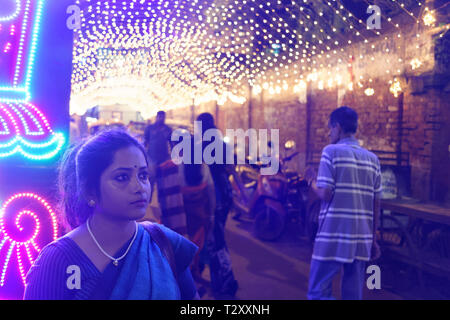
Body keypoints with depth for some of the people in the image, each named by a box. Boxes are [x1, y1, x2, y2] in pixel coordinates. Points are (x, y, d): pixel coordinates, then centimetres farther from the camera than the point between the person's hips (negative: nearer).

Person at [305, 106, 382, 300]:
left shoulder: (331, 151, -6)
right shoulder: (372, 159, 10)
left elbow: (325, 195, -13)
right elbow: (376, 205, 11)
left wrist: (312, 181, 7)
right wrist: (373, 239, 18)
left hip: (333, 238, -6)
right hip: (362, 239, 6)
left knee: (318, 293, 5)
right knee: (354, 294, 12)